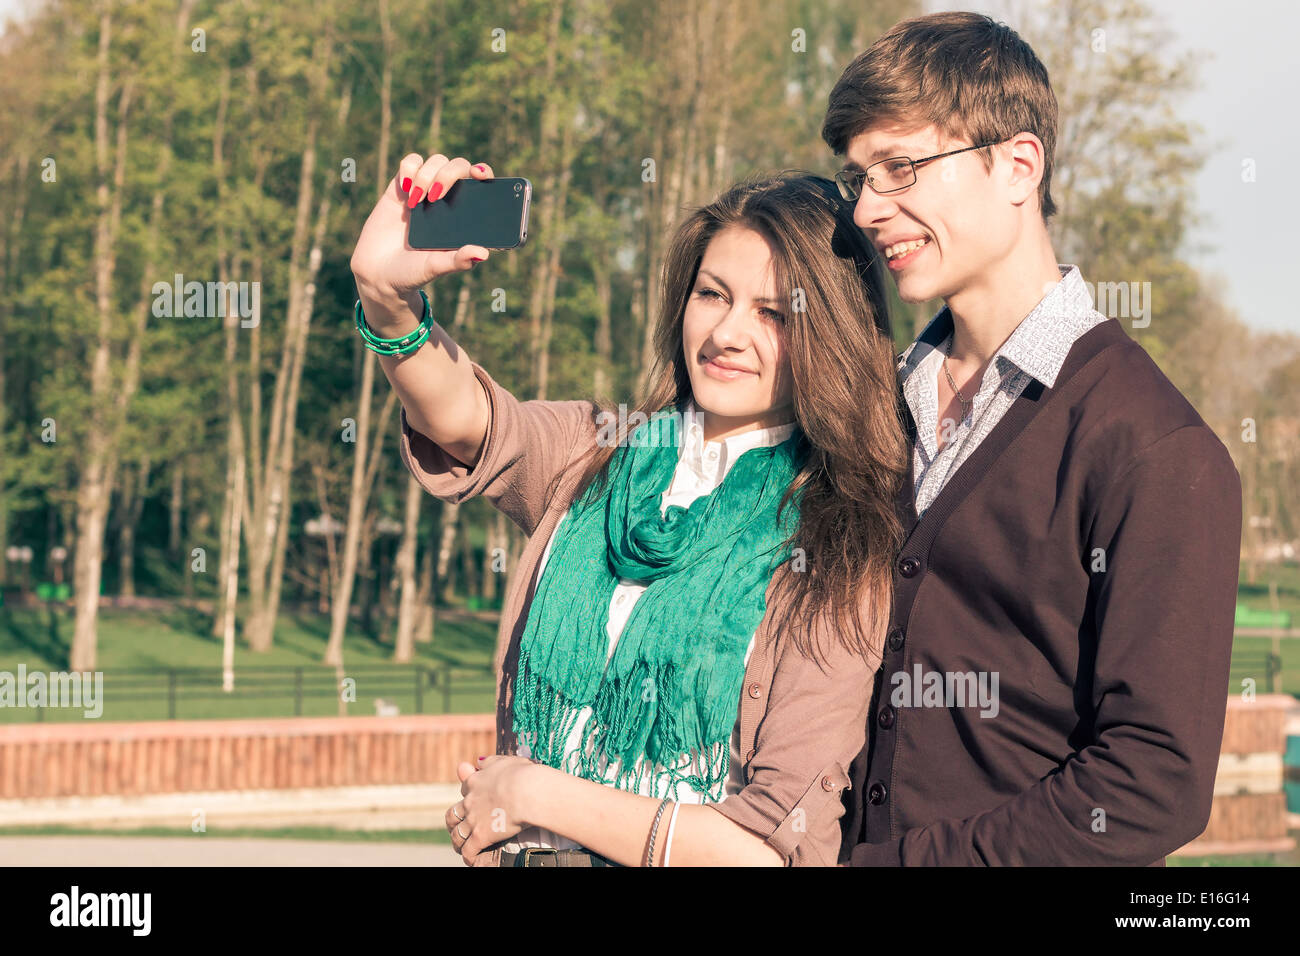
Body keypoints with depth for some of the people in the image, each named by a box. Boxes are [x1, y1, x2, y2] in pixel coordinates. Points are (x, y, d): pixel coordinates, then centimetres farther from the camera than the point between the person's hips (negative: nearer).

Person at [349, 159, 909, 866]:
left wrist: (539, 794, -12)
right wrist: (387, 296, -36)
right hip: (523, 857, 3)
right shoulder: (600, 457, 2)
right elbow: (460, 419, -18)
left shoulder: (838, 551, -9)